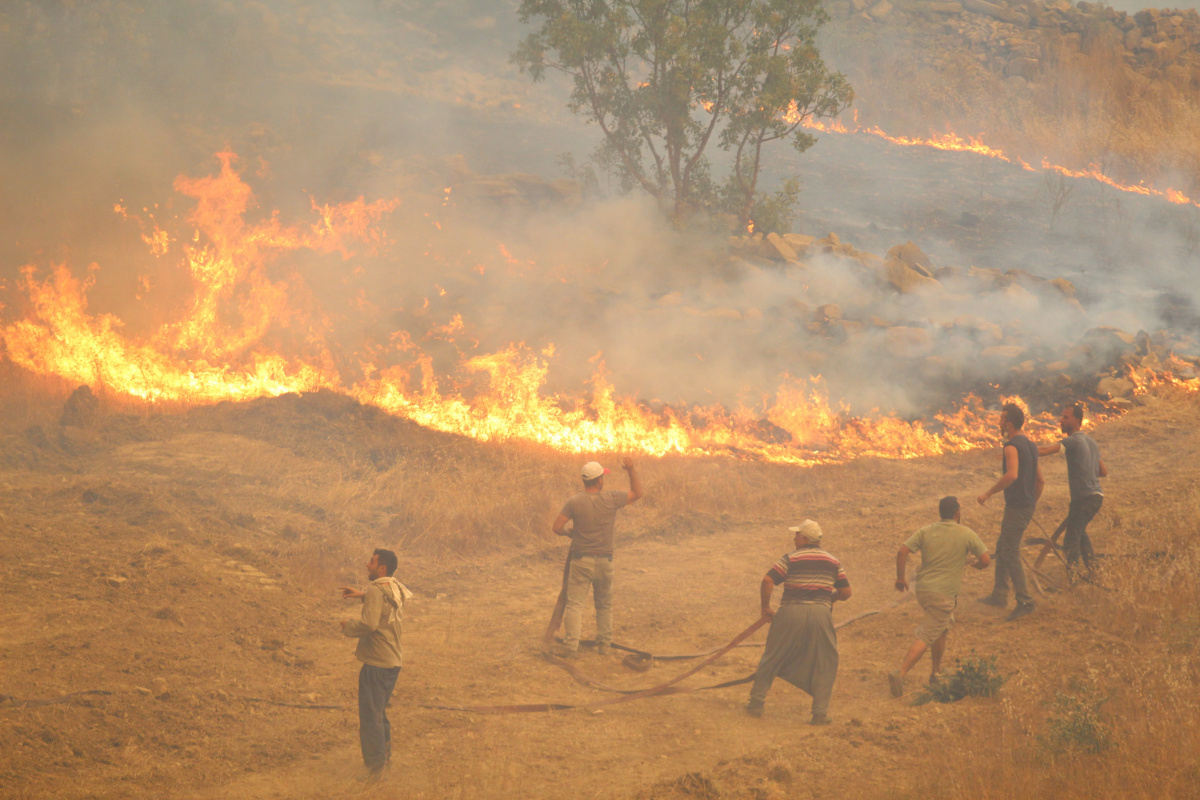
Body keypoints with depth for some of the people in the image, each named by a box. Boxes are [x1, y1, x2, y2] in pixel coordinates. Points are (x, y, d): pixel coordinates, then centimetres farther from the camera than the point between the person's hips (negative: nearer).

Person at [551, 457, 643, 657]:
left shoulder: (575, 502, -8)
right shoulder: (611, 499, -7)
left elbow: (557, 527, -9)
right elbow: (637, 493, 8)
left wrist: (569, 532, 11)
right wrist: (632, 470, 7)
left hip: (581, 560, -1)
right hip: (604, 561, 1)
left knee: (575, 604, -2)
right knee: (604, 604, 16)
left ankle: (570, 645, -12)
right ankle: (604, 644, 19)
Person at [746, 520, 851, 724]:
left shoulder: (791, 559, -2)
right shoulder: (833, 562, 9)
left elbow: (767, 581, -11)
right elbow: (846, 592, 9)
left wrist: (765, 607, 1)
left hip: (791, 614, -2)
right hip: (820, 614, 2)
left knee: (771, 659, 12)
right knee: (823, 665, 11)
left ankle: (756, 703, 16)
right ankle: (820, 713, 4)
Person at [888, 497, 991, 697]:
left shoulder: (926, 531, 4)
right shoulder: (966, 534, -4)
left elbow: (902, 551, -5)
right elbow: (986, 560, -2)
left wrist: (900, 577, 8)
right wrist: (975, 564, 22)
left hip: (923, 589, 6)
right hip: (944, 595, -6)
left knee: (943, 628, 27)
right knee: (926, 637, -7)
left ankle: (936, 672, 34)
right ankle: (900, 674, -19)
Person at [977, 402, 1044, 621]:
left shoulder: (1012, 446, -16)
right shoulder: (1030, 445, 14)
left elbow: (1012, 475, -34)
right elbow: (1040, 481, 18)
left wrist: (988, 493, -26)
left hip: (1016, 508, -10)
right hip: (1027, 506, 10)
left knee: (1011, 554, -5)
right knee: (1002, 549, 19)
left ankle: (1025, 601, -6)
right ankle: (999, 595, 25)